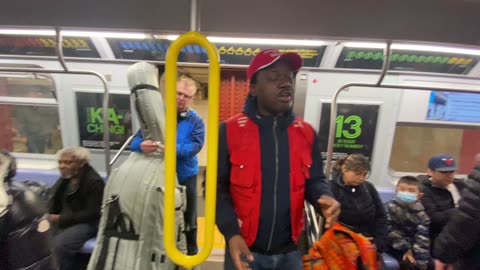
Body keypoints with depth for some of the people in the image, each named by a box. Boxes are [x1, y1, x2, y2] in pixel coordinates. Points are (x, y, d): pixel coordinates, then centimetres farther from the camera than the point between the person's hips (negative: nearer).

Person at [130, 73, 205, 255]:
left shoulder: (195, 121, -7)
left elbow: (195, 146, -22)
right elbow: (135, 140, -9)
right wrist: (142, 145, -33)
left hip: (185, 176, -1)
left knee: (188, 217, 15)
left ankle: (191, 250, 39)